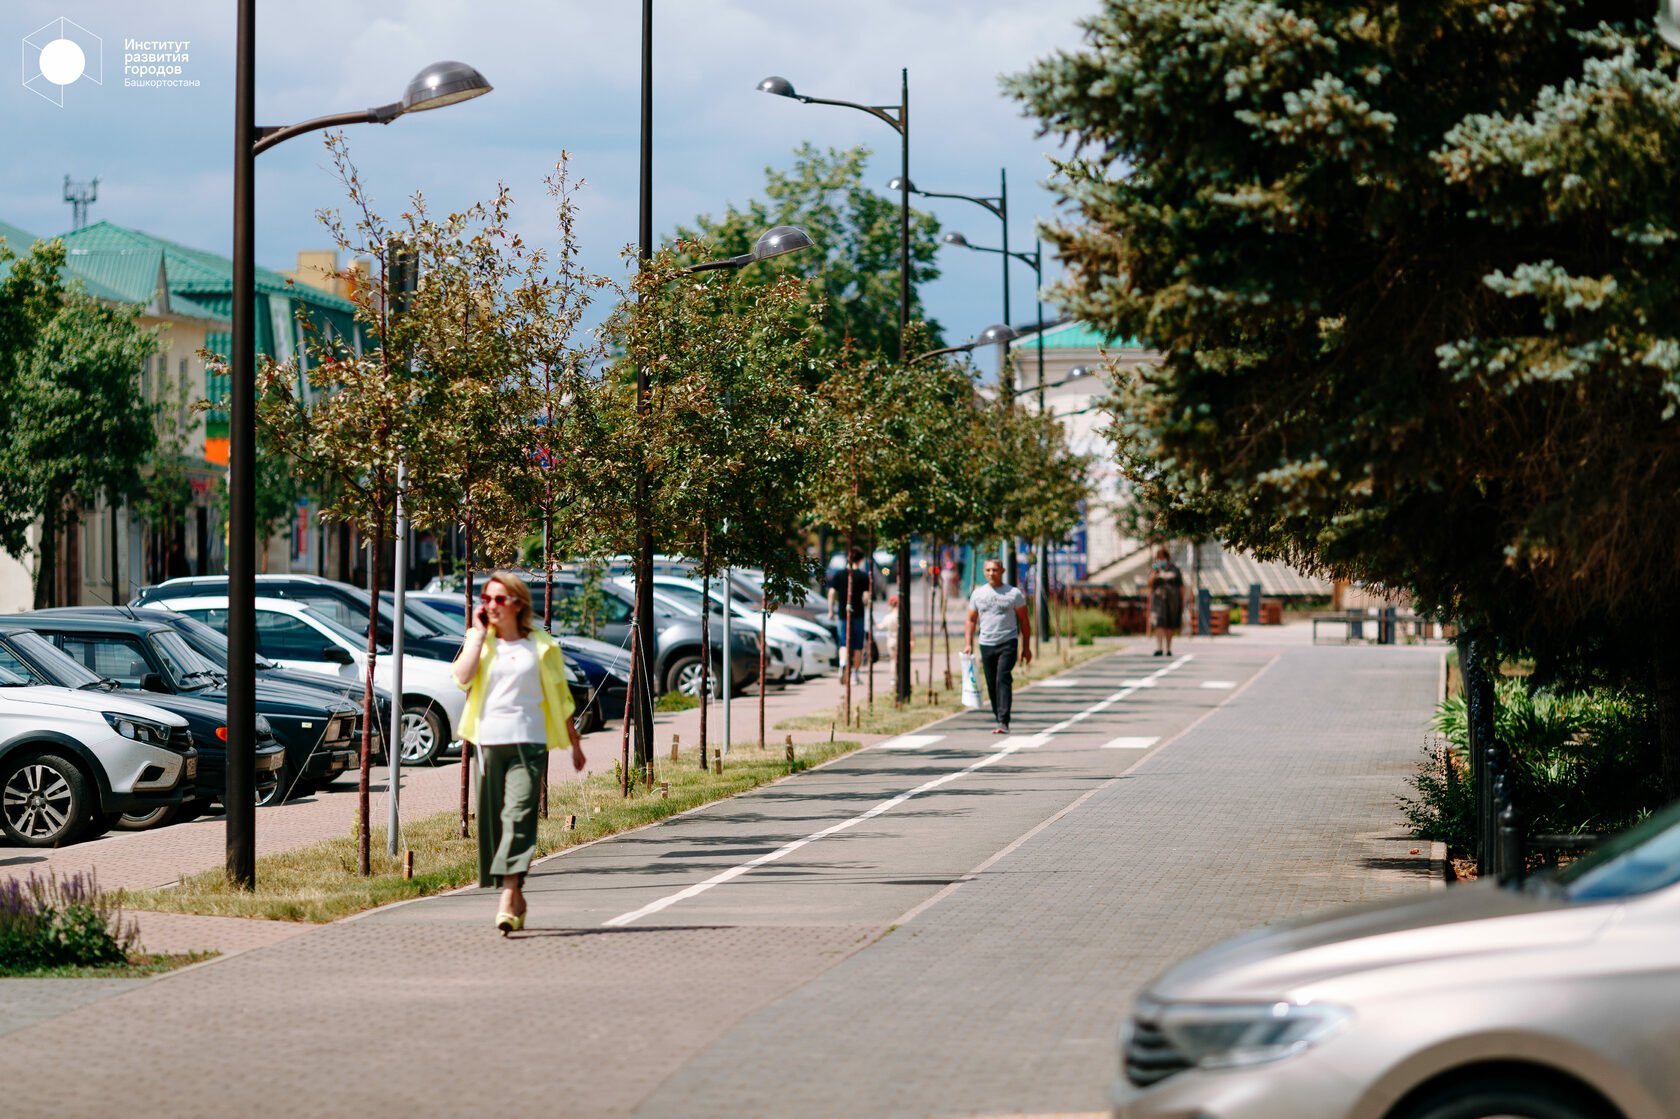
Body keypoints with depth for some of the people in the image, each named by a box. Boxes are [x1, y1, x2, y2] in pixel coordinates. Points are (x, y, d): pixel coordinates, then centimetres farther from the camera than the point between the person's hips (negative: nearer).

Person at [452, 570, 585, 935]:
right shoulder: (480, 641, 11)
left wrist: (575, 744, 18)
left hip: (528, 743, -3)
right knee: (493, 820, 6)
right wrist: (479, 633, -4)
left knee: (518, 816, -16)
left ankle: (507, 903, -25)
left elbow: (560, 697, 14)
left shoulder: (540, 646, 7)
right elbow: (462, 676, -9)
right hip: (489, 741, 3)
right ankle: (516, 898, 22)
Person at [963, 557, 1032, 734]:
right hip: (986, 644, 4)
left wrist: (1026, 647, 3)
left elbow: (1024, 620, 6)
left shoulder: (1014, 593, 2)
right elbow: (971, 620, 15)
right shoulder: (978, 594, 10)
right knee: (992, 684, 5)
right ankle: (1000, 720, 17)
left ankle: (1003, 722, -22)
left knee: (1003, 679, -18)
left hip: (1008, 643, -4)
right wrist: (968, 644, 4)